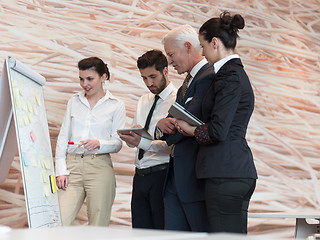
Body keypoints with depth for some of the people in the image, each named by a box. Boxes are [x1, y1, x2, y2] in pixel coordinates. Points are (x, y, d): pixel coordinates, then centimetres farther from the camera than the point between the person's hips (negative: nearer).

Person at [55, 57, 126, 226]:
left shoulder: (116, 106, 6)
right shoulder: (74, 101, 15)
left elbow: (117, 143, 4)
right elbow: (63, 137, 13)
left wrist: (99, 144, -18)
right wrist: (61, 171, 2)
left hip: (99, 168, -2)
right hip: (72, 166, 2)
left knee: (98, 228, -2)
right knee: (58, 224, -10)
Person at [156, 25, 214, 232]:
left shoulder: (209, 77, -14)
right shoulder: (187, 83, 21)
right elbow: (175, 121, 17)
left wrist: (166, 131, -1)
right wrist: (163, 124, -7)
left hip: (197, 176, -10)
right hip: (176, 177, 10)